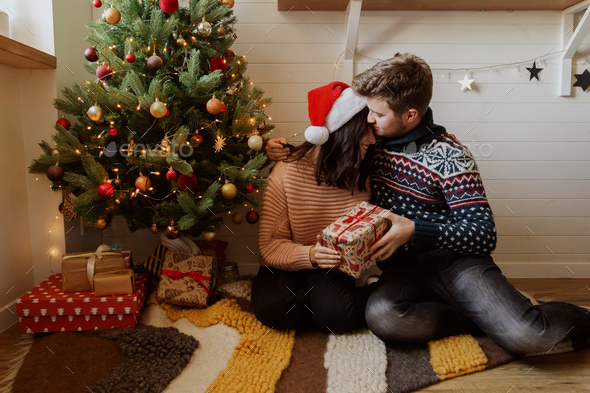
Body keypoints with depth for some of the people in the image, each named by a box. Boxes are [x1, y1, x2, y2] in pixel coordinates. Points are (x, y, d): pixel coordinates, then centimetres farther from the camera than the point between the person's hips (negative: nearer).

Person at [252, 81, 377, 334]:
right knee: (272, 306, -31)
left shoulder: (361, 175, -1)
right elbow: (269, 246, -14)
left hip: (336, 272, 0)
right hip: (287, 269, 0)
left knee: (338, 315, -31)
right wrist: (310, 255, -32)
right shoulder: (287, 173, -14)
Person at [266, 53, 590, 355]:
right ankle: (486, 319, -11)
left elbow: (483, 234, -11)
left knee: (527, 337, -25)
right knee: (380, 315, -33)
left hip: (454, 259, -3)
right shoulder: (372, 141, 7)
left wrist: (415, 230, -24)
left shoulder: (449, 157, -8)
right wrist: (287, 152, 6)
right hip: (403, 269, 3)